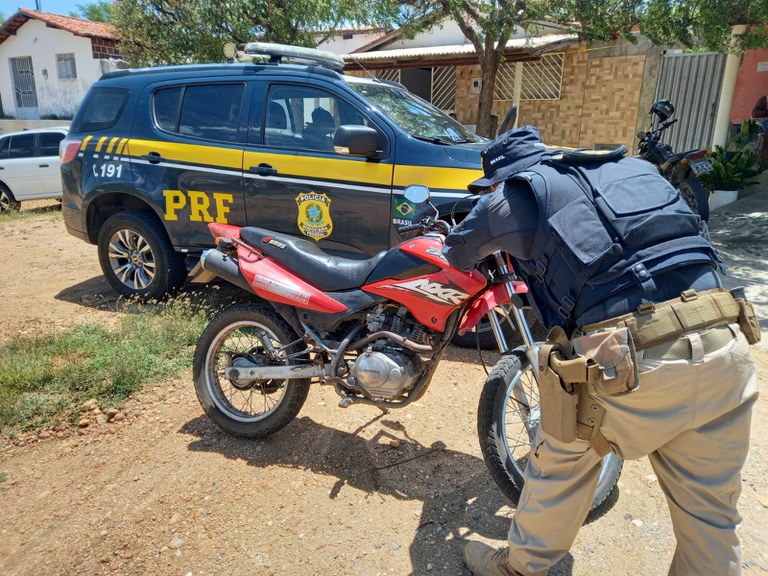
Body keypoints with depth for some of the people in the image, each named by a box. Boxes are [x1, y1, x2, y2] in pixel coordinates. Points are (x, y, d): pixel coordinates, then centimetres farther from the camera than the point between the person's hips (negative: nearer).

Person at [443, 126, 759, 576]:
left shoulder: (515, 195, 8)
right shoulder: (634, 167, 24)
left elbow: (459, 254, 24)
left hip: (627, 355, -5)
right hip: (723, 340, 6)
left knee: (562, 463, 20)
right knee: (710, 507, 20)